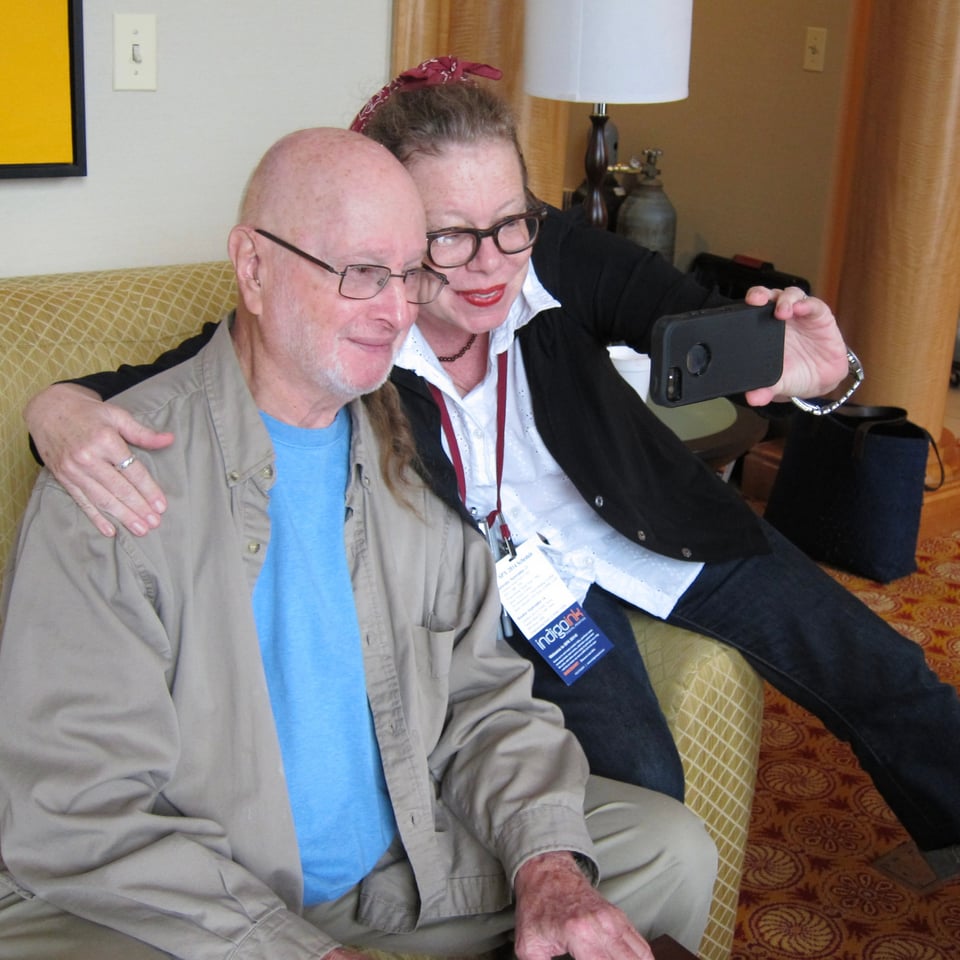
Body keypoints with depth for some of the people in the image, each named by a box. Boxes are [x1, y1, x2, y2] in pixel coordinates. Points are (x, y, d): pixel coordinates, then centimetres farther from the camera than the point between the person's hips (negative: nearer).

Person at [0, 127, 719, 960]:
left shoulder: (416, 451, 2)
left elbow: (482, 691, 3)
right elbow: (77, 813, -21)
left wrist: (545, 862, -14)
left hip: (407, 870, 5)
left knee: (673, 853, -2)